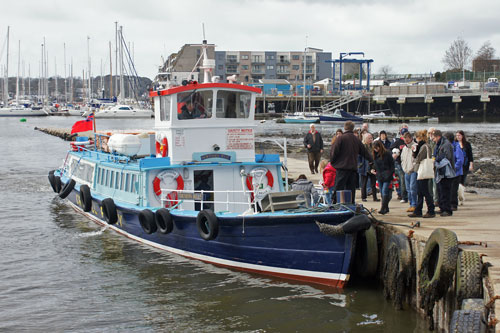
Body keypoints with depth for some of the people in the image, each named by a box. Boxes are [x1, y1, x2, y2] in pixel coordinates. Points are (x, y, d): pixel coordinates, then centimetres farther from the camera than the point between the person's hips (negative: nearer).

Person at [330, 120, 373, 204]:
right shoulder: (356, 140, 10)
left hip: (342, 167, -5)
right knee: (351, 189, 10)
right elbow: (364, 152, 21)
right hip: (353, 168, 5)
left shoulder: (341, 138, -6)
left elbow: (334, 152, -10)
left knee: (339, 188, -4)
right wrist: (372, 160, 37)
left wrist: (332, 161, 8)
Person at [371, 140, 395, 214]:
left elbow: (392, 164, -3)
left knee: (385, 192, -14)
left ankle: (382, 208, -17)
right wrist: (373, 169, 2)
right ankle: (386, 208, 17)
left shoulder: (387, 154, -7)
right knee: (382, 193, 9)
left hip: (387, 177, -6)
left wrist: (390, 174, -10)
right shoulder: (375, 154, 8)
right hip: (379, 176, 6)